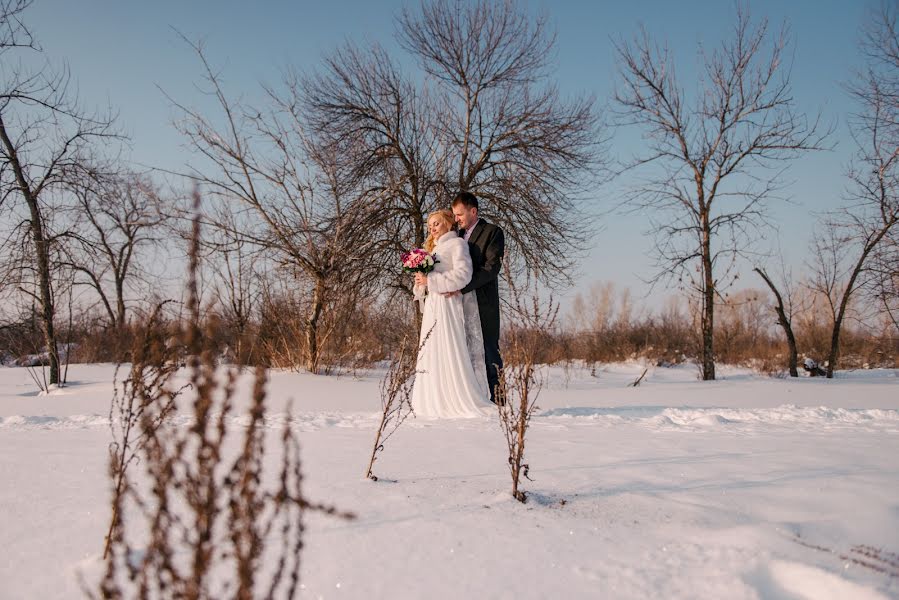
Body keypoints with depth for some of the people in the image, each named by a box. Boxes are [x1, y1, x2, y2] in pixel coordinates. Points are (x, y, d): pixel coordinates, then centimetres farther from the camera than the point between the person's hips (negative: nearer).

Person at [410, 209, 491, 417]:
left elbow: (463, 274, -13)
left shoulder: (457, 244, 1)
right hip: (432, 307, 8)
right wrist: (420, 283, 2)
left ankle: (461, 404, -9)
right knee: (432, 354, 3)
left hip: (447, 305, -8)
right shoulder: (434, 248, 25)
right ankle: (437, 404, 4)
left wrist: (430, 281, -14)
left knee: (449, 352, -11)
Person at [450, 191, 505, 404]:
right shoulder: (459, 235, 19)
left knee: (488, 351, -4)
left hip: (483, 303, -6)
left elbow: (492, 267, -14)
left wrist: (461, 288, -21)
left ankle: (497, 400, 1)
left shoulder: (493, 232, -2)